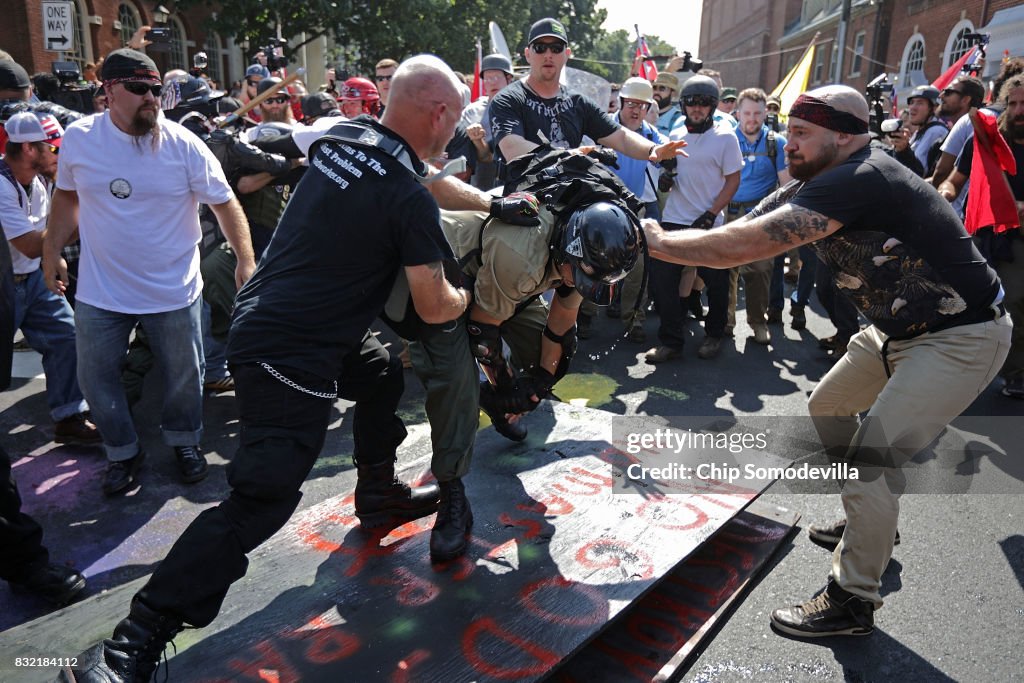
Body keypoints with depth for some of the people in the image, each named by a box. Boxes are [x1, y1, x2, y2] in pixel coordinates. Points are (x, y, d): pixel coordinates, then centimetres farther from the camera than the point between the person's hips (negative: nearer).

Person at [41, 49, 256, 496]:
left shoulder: (183, 145, -11)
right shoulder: (78, 138, -3)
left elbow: (225, 204, -7)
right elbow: (67, 195, 12)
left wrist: (246, 261, -15)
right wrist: (51, 253, 12)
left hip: (173, 290, -2)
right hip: (100, 291, 2)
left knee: (184, 375, 12)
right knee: (96, 378, 10)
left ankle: (184, 440, 38)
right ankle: (122, 452, 32)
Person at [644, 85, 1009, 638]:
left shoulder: (859, 181, -29)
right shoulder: (813, 186, 1)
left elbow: (746, 246, -35)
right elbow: (739, 234, -5)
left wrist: (657, 241, -23)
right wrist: (660, 238, -16)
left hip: (961, 337, -10)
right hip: (898, 328, 10)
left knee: (871, 456, -14)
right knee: (828, 407, 19)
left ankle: (852, 602, 2)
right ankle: (872, 523, 38)